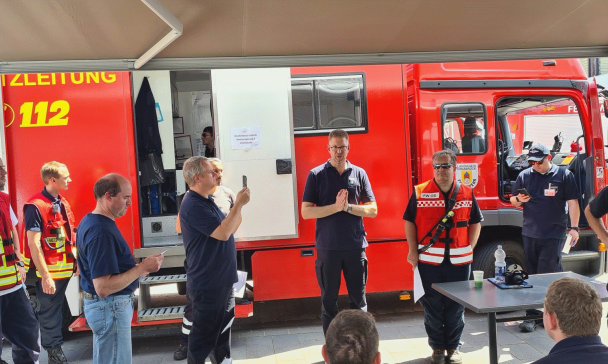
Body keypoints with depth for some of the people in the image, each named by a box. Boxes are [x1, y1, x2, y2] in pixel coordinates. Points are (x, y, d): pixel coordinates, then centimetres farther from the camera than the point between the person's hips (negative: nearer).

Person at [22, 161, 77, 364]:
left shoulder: (63, 203, 8)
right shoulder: (35, 206, -17)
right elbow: (34, 244, -19)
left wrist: (77, 262, 15)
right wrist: (45, 276, -21)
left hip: (64, 269, 8)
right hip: (48, 272, -8)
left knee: (58, 309, 18)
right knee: (49, 313, 5)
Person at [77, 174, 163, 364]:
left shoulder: (91, 220, 6)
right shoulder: (101, 232, -26)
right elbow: (103, 288, -30)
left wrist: (137, 268, 7)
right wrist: (142, 268, -23)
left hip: (106, 305, 10)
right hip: (109, 307, -10)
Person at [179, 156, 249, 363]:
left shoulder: (207, 200, 11)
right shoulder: (193, 205, -20)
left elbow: (225, 231, 15)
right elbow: (223, 233, -27)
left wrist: (238, 206, 1)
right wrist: (239, 204, -21)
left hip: (220, 280, 10)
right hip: (207, 283, -10)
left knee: (220, 330, 21)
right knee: (203, 335, 4)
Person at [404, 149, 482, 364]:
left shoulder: (467, 193, 4)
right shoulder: (420, 192, -2)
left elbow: (476, 222, 11)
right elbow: (409, 221, 1)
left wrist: (470, 248, 3)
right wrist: (413, 251, -4)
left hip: (459, 261, 2)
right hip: (429, 260, -1)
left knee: (456, 306, 10)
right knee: (432, 306, 8)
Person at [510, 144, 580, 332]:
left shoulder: (564, 175, 1)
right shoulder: (524, 175, 9)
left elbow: (572, 202, -1)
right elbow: (513, 201, 14)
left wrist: (574, 227, -7)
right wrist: (519, 199, -9)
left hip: (554, 235, -3)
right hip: (530, 234, 3)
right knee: (531, 274, 7)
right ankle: (532, 315, 13)